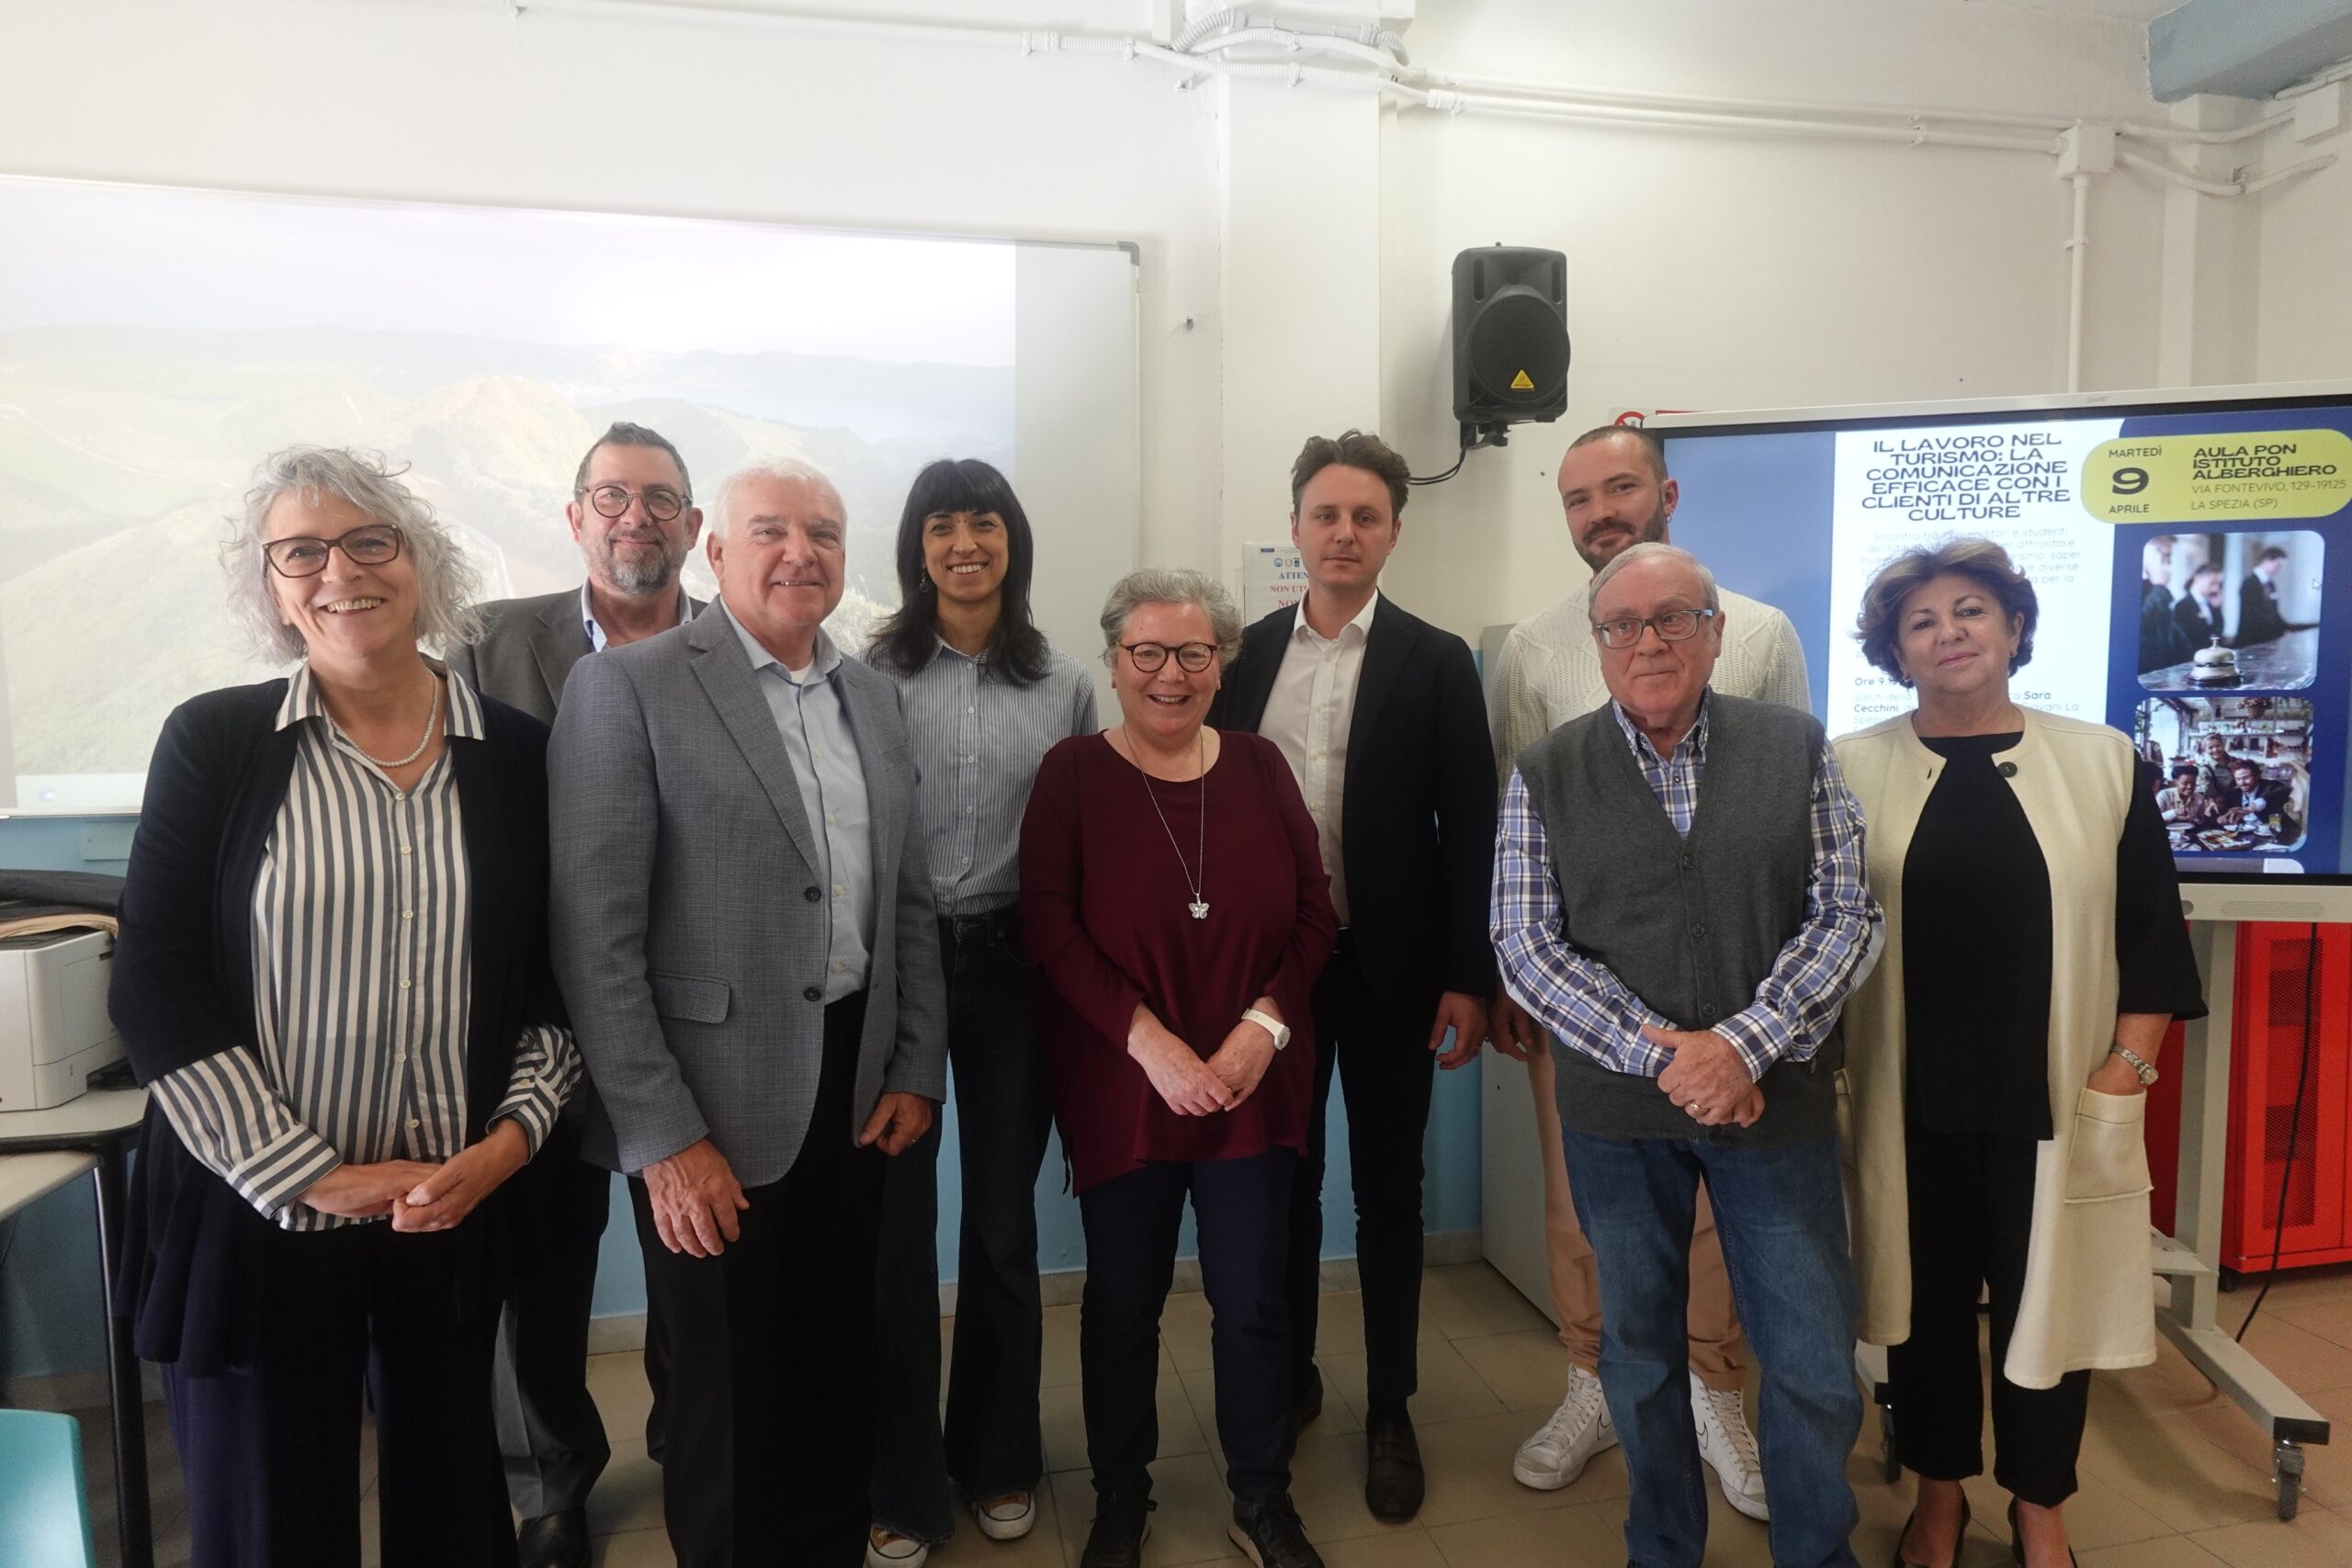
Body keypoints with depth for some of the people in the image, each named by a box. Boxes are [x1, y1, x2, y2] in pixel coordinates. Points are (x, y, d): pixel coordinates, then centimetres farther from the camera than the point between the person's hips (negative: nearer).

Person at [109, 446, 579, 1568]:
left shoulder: (518, 754, 1)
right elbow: (153, 989, -8)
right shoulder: (212, 741, -4)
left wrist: (509, 1141, -8)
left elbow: (562, 973, 4)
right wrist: (313, 1177, -12)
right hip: (254, 1213, -1)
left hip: (457, 1210, 2)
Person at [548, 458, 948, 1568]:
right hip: (712, 1107, -5)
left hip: (854, 1090, 5)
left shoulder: (871, 694, 8)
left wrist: (917, 1068, 7)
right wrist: (664, 1136, -16)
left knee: (839, 1364, 19)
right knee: (726, 1385, 13)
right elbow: (594, 937, -14)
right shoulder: (628, 687, -10)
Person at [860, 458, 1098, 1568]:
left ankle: (999, 1458, 34)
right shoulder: (868, 675, -2)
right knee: (893, 1224, 6)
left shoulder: (1066, 685, 4)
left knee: (1003, 1217, 13)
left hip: (1014, 964, 2)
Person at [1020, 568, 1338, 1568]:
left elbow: (1314, 913, 2)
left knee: (1253, 1299, 9)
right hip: (1120, 1085, -1)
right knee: (1123, 1298, 13)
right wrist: (1150, 1041, -18)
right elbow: (1049, 925, -11)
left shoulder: (1260, 768, 3)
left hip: (1255, 1085, 2)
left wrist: (1264, 1024, -12)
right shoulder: (1072, 773, -4)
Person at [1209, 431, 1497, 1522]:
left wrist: (1469, 976, -8)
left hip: (1391, 967, -1)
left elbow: (1468, 828, -4)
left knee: (1388, 1190, 10)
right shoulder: (1244, 654, 4)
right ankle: (1287, 1378, 35)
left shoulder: (1436, 662, -1)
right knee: (1283, 1180, 15)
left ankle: (1389, 1411, 27)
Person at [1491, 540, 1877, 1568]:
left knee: (1815, 1366, 8)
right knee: (1639, 1353, 16)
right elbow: (1525, 943, -6)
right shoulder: (1546, 774, -1)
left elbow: (1843, 916, -3)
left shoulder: (1795, 747, 1)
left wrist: (1744, 1044, -16)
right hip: (1616, 1111, 0)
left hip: (1776, 1099, 0)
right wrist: (1656, 1053, -15)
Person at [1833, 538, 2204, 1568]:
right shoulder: (1852, 770, -1)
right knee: (1927, 1296, 12)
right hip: (1908, 1103, 0)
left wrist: (2125, 1072, -4)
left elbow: (2152, 933, 3)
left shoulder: (2101, 762, 1)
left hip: (2053, 1098, 1)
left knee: (2047, 1296, 11)